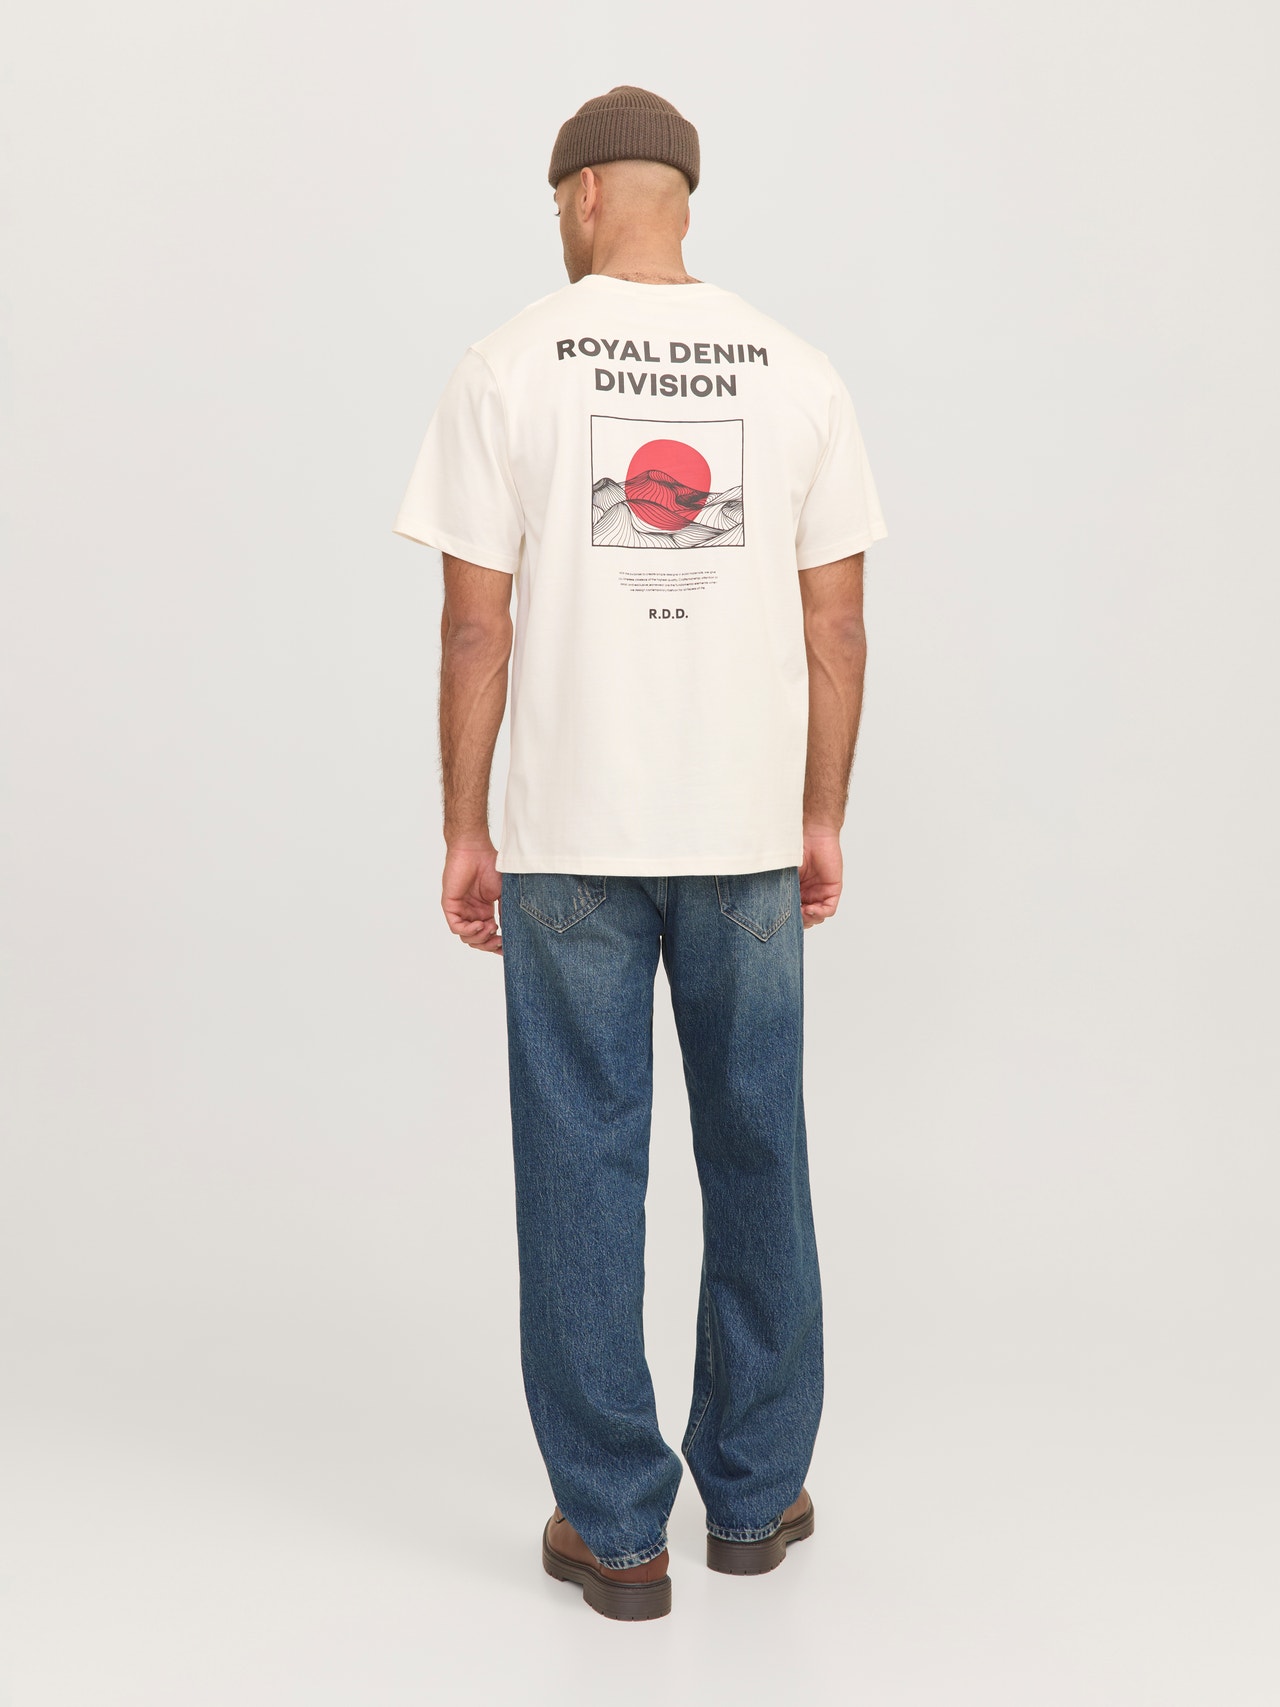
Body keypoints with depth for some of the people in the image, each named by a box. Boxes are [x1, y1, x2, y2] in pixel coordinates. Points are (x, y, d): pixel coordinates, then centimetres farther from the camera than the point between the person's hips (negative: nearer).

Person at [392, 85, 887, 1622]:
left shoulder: (512, 366, -4)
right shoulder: (794, 370, 3)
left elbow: (477, 625, -7)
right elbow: (835, 622, 3)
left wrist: (465, 833, 2)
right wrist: (822, 819, 12)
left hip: (572, 836, -2)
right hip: (748, 834, 3)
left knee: (583, 1171, 7)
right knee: (757, 1159, 16)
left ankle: (615, 1529, 16)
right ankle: (753, 1494, 29)